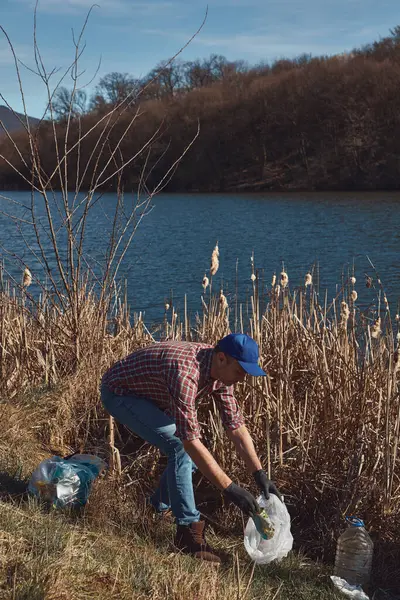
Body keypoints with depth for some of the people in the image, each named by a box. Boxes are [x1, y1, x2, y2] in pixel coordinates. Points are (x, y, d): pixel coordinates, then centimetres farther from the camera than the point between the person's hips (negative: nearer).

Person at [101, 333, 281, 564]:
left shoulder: (221, 370, -12)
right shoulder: (185, 373, -40)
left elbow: (236, 425, -6)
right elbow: (190, 440, -42)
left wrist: (260, 475, -10)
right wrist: (229, 488, -40)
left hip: (151, 396, 9)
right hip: (119, 393, -9)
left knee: (194, 456, 3)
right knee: (180, 447, -24)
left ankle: (160, 507, 27)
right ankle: (189, 531, -13)